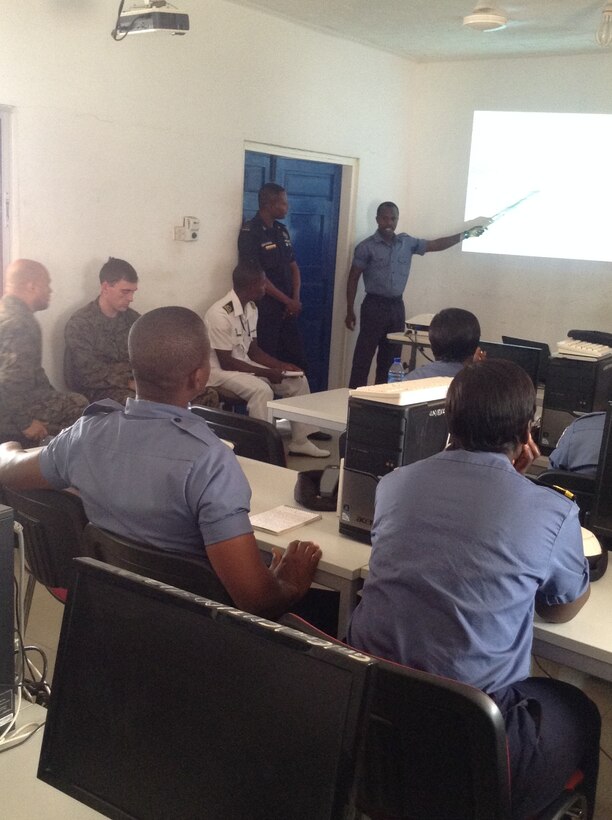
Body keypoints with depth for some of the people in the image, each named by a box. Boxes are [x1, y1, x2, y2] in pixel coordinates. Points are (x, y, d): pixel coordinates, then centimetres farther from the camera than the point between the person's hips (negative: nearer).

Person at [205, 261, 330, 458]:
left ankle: (300, 441, 7)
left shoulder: (251, 308, 3)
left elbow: (253, 350, 10)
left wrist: (282, 366, -5)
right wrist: (267, 373, -22)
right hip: (219, 370, -9)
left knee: (297, 380, 1)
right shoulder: (220, 314, -25)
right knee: (262, 390, -34)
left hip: (244, 364, 9)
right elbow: (226, 362, -24)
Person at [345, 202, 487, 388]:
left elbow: (436, 244, 13)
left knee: (391, 357, 8)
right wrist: (350, 311, -6)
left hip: (397, 306, 5)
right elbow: (353, 279, -3)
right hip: (374, 306, -5)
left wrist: (466, 234, 8)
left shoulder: (407, 242, 7)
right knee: (364, 357, -4)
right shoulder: (366, 247, -6)